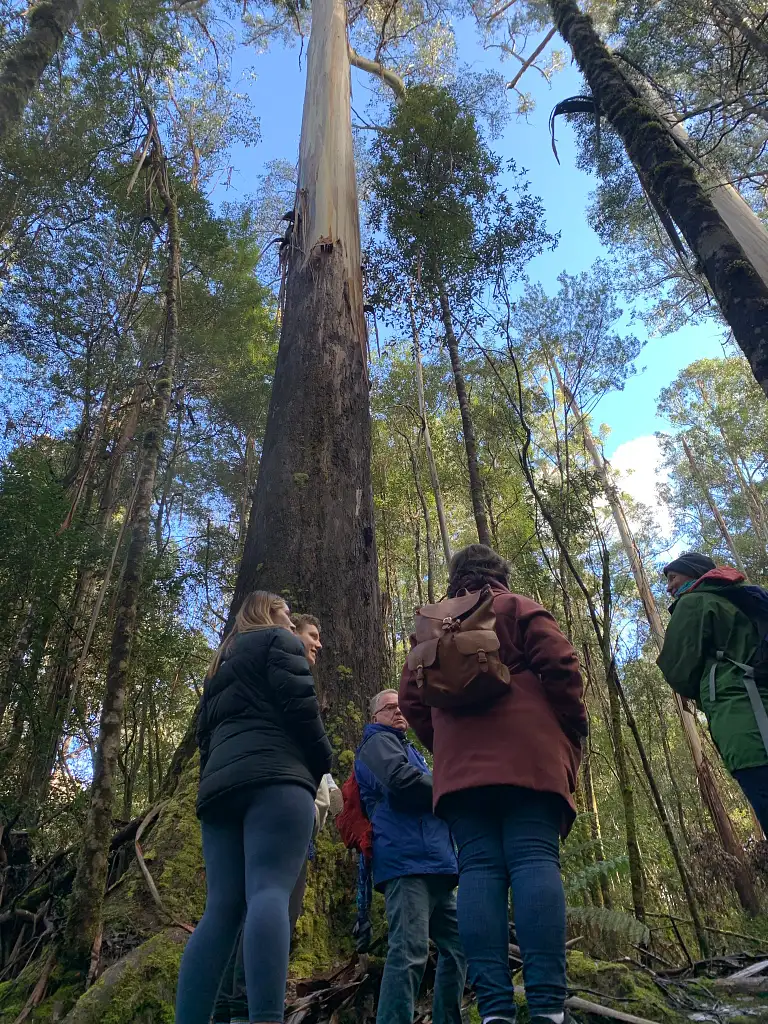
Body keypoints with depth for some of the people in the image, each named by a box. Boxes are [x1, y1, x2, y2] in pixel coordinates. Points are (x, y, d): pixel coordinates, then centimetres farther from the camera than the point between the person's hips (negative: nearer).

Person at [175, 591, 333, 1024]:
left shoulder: (221, 666, 34)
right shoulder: (277, 640, 11)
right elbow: (299, 703, -4)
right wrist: (322, 764, 5)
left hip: (220, 786, 8)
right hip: (274, 778, -7)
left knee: (222, 909, 1)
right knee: (270, 892, -21)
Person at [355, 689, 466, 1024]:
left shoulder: (409, 750, 31)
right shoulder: (379, 741, 2)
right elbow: (401, 780, -18)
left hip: (431, 860, 10)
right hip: (407, 858, -10)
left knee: (457, 946, 12)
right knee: (410, 949, -17)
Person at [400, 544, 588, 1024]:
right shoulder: (519, 608, 11)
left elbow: (411, 697, 14)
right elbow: (560, 664, -3)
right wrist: (574, 728, 7)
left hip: (460, 764, 3)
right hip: (526, 754, -2)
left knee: (479, 869, -3)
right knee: (535, 859, -9)